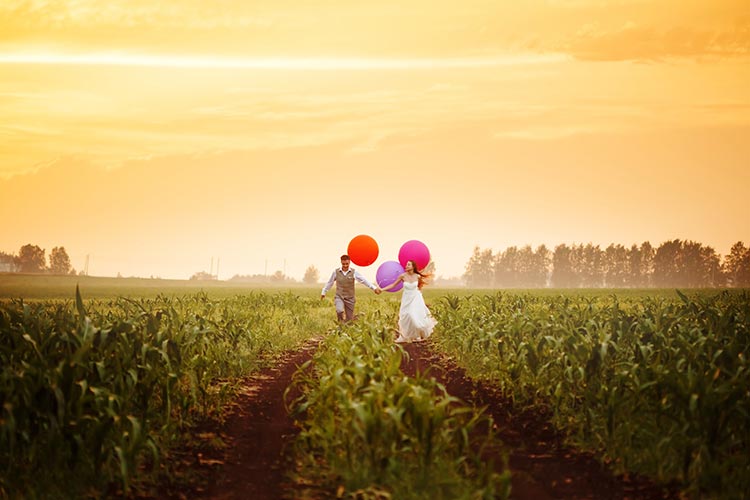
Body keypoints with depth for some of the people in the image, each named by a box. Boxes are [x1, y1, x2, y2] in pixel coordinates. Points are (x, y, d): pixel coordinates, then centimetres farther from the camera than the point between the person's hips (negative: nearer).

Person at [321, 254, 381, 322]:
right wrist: (323, 292, 21)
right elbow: (329, 283, 13)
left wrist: (374, 288, -15)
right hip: (339, 297, 0)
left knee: (349, 319, 2)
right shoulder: (336, 272, -1)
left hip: (350, 298, 0)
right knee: (339, 311, -29)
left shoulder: (354, 272, -4)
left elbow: (364, 281, -7)